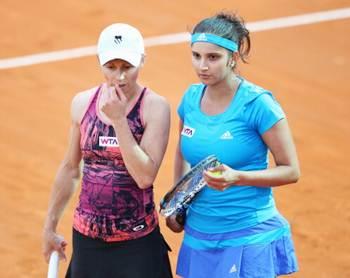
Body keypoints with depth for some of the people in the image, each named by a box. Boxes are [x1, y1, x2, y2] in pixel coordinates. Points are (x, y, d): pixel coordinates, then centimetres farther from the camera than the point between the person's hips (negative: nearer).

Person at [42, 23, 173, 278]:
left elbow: (145, 177, -19)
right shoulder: (83, 103, 0)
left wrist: (118, 120, -21)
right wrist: (50, 226, 17)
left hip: (136, 244, -4)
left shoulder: (154, 107, -12)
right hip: (87, 238, 4)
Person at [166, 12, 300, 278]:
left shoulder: (258, 103, -13)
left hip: (248, 239, -5)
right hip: (198, 234, 5)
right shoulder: (192, 97, 3)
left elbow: (291, 171, -9)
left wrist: (237, 178, -22)